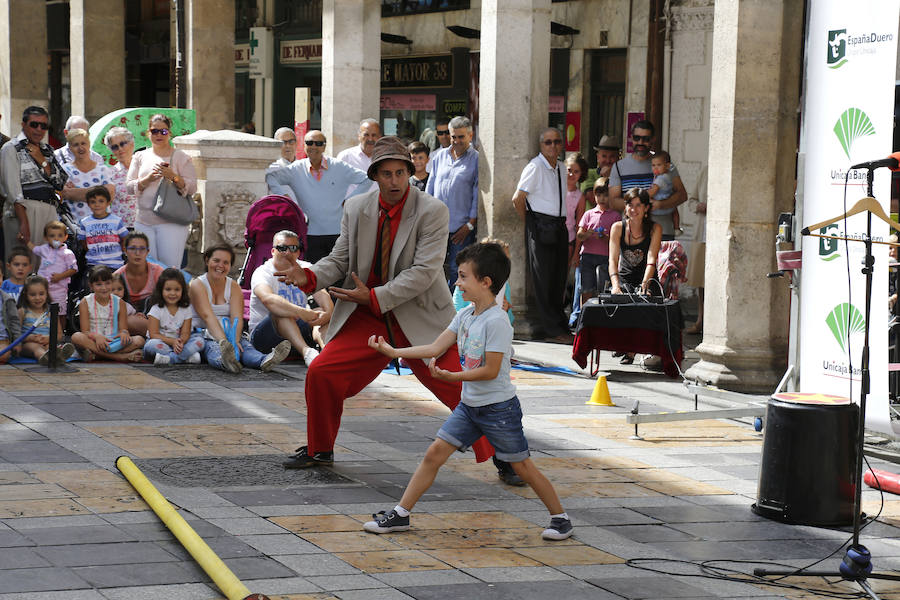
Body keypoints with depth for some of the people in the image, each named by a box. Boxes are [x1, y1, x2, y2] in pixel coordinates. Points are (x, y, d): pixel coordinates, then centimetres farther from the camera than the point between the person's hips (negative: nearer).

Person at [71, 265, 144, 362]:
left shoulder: (118, 302, 8)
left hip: (114, 342, 2)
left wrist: (124, 333, -23)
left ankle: (94, 355, -37)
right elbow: (85, 332, -6)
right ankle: (120, 356, -42)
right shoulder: (86, 302, 2)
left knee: (139, 340, -24)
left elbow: (123, 328, 3)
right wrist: (96, 336, -29)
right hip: (94, 342, -2)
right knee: (77, 337, -34)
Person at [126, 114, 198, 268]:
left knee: (170, 268, -10)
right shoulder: (140, 157, 14)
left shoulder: (181, 157, 5)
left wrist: (173, 177, -16)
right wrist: (148, 179, -10)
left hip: (171, 222, -3)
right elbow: (129, 185, 7)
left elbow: (192, 188, -1)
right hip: (144, 222, 3)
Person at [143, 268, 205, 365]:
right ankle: (188, 356, -36)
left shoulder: (186, 309, 2)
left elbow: (185, 333, -4)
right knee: (151, 345, -36)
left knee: (199, 339, -18)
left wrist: (180, 342, -29)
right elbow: (154, 334, -13)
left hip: (177, 343, 3)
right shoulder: (156, 309, -7)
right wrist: (172, 341, -26)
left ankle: (170, 358, -32)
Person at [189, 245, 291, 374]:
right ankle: (225, 362, -74)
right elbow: (208, 316, -19)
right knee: (213, 348, -38)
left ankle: (264, 361, -64)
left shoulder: (234, 287, 11)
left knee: (243, 344, -31)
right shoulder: (197, 285, -2)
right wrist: (224, 342, -36)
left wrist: (235, 340, -29)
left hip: (230, 334, 4)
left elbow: (237, 318, -7)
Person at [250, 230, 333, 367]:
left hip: (299, 331, 6)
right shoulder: (262, 272, -12)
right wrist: (302, 313, -50)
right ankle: (306, 352, -57)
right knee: (280, 312, -34)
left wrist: (328, 313, -38)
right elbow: (268, 299, -35)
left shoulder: (305, 269, 5)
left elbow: (321, 293, -14)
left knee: (322, 313, -17)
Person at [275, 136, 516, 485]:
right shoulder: (355, 209, 1)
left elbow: (424, 271, -19)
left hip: (421, 320, -4)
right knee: (320, 374, -4)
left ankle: (503, 459, 7)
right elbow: (340, 260, 7)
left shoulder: (432, 212, -13)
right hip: (366, 320, 4)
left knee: (464, 387, -10)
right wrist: (308, 278, -14)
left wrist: (375, 297, -24)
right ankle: (319, 450, 19)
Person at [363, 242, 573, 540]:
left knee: (523, 467, 1)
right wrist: (393, 351, 2)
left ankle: (561, 518, 15)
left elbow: (491, 370, -22)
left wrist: (453, 376, -22)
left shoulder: (496, 321, -20)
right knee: (434, 453, 1)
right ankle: (401, 514, 6)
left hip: (498, 408, -7)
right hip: (469, 405, 7)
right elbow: (435, 348, 6)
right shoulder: (465, 316, 5)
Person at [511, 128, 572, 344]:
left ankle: (561, 328, 16)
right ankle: (553, 330, -2)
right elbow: (518, 199, -12)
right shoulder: (535, 167, -9)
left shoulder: (559, 168, 14)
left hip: (559, 227, 8)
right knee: (543, 280, -3)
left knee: (558, 279, 10)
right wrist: (530, 222, -3)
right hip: (541, 227, -7)